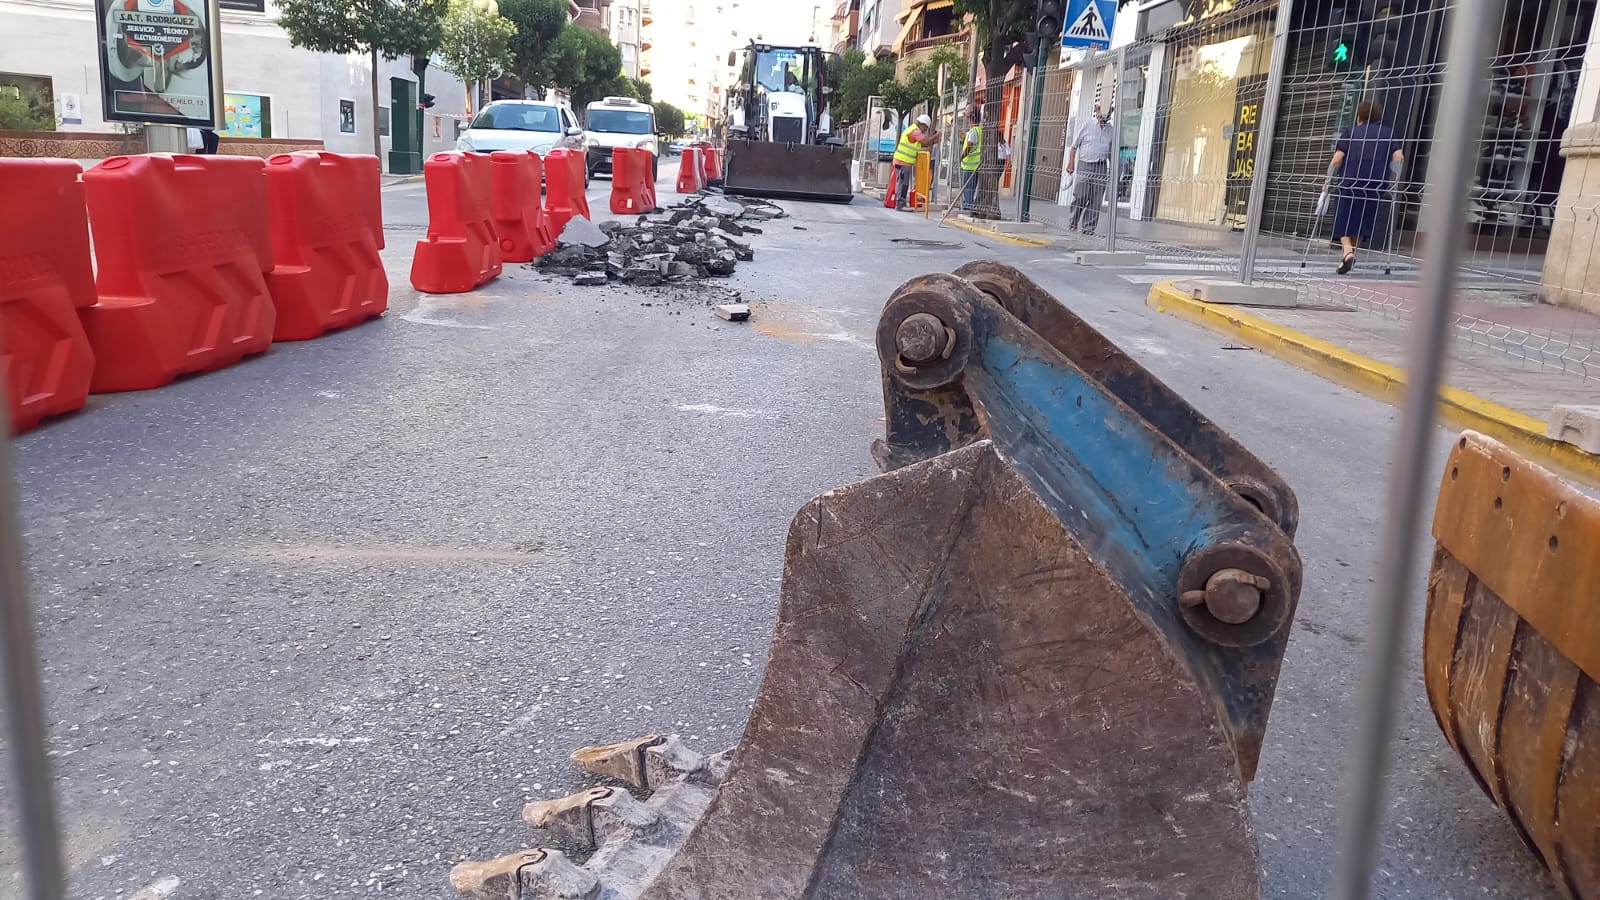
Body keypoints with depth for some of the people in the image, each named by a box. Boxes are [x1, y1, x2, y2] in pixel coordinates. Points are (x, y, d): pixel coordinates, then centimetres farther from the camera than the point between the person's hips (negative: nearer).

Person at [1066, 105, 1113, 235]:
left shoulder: (1110, 130, 11)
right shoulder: (1086, 126, 1)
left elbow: (1110, 152, 19)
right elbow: (1074, 146, 4)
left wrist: (1111, 169, 13)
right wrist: (1071, 164, -3)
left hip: (1101, 167, 3)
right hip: (1085, 165, -3)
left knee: (1096, 200, 0)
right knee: (1080, 196, -7)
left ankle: (1089, 227, 6)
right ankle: (1072, 223, 8)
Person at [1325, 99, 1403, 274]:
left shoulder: (1350, 133, 11)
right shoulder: (1388, 133, 16)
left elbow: (1336, 160, -1)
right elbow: (1399, 158, 3)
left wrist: (1328, 182, 8)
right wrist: (1391, 184, 9)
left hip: (1350, 182, -2)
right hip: (1376, 184, 2)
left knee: (1344, 221, 2)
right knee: (1363, 222, 14)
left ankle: (1348, 252, -20)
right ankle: (1353, 252, 13)